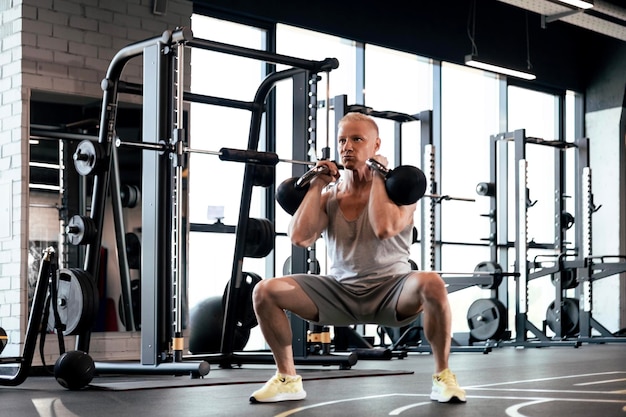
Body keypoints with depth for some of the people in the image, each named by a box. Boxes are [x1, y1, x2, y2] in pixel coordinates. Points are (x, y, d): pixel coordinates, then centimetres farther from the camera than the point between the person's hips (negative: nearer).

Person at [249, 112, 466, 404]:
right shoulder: (329, 194, 4)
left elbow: (384, 229, -28)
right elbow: (300, 238, -12)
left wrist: (377, 175, -16)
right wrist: (317, 184, -6)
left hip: (390, 290, -3)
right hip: (340, 292, 4)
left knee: (432, 284, -37)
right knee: (265, 291, -14)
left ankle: (442, 376, -17)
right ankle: (287, 379, 1)